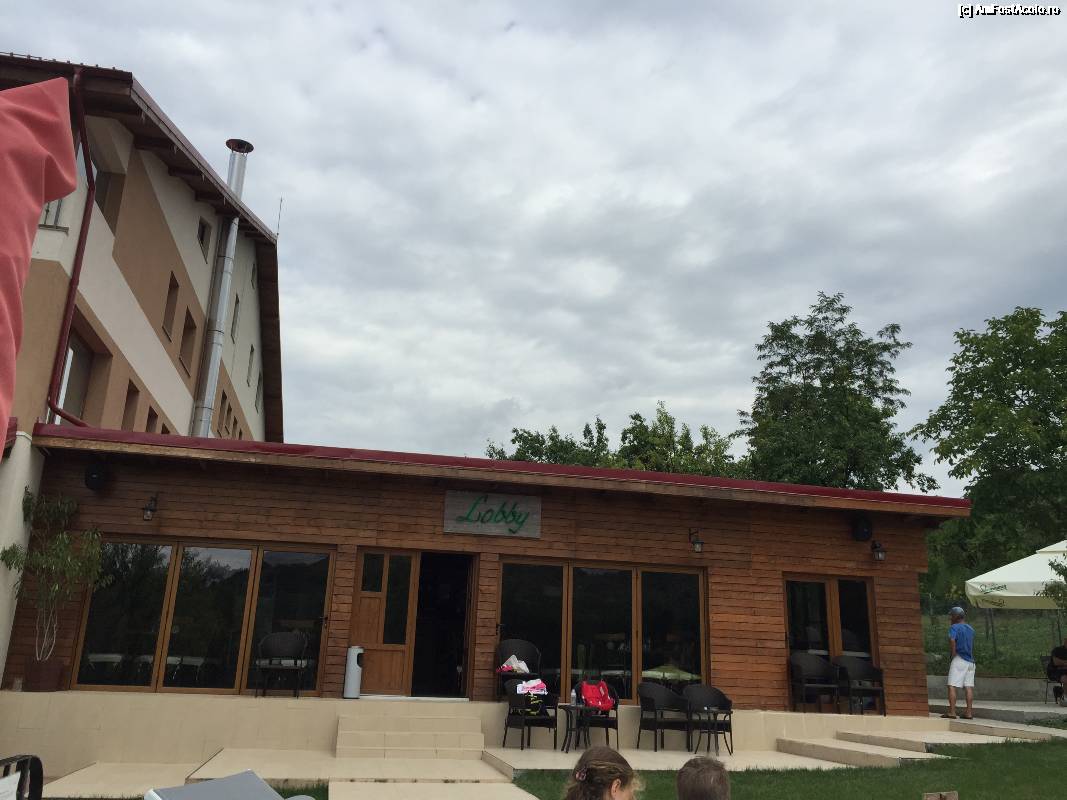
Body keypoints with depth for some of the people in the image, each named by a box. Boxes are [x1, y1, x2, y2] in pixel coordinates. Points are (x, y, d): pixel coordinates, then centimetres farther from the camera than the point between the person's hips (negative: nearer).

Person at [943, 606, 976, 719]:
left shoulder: (954, 627, -7)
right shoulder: (971, 629, 18)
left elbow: (952, 640, -23)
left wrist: (953, 654, -15)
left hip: (959, 659, -8)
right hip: (970, 661, 8)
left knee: (952, 686, -7)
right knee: (969, 687, 6)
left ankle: (952, 712, -12)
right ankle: (969, 712, 4)